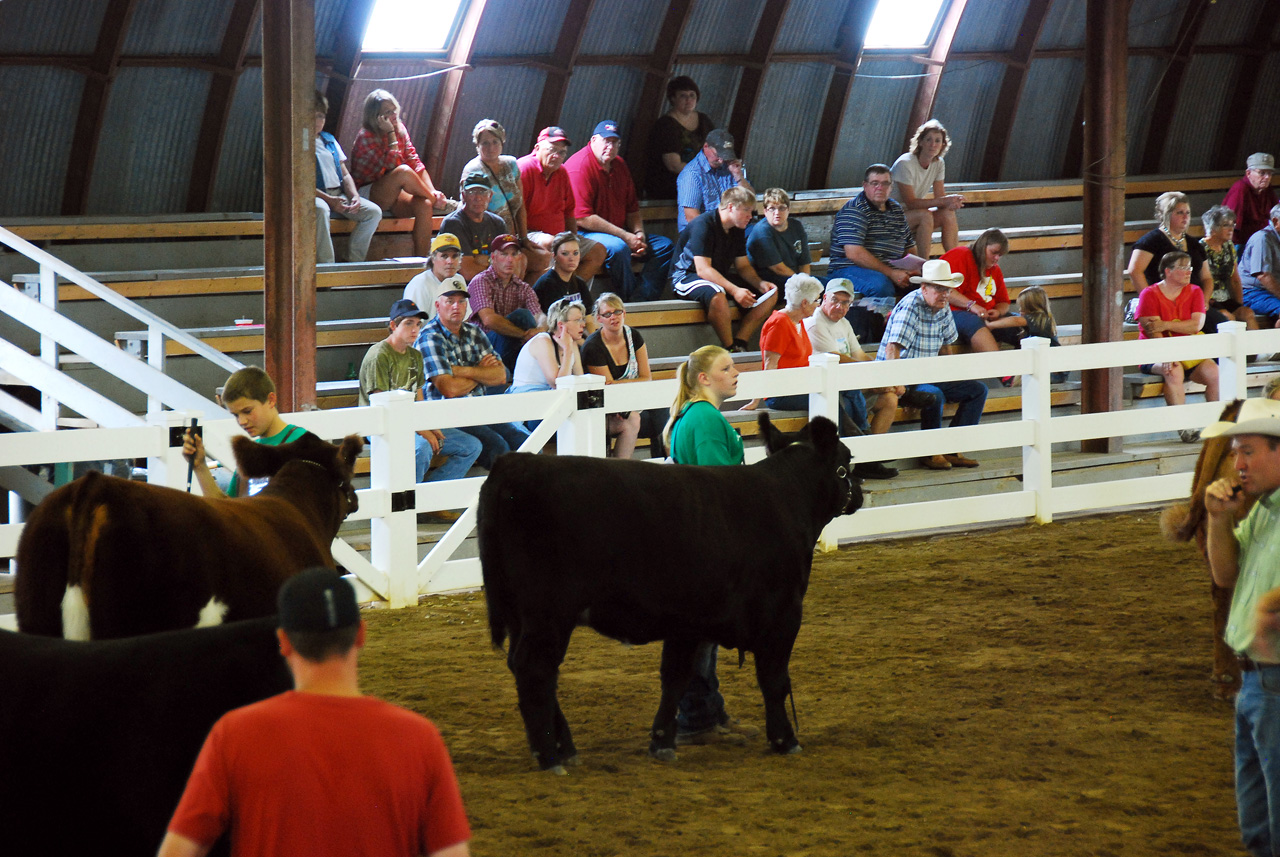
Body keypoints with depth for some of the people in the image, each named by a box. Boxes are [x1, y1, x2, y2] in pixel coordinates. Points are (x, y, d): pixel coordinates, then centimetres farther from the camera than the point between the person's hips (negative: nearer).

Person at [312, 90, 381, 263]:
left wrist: (355, 196, -1)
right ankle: (325, 265, -39)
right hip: (315, 196, -7)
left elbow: (345, 174, 20)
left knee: (373, 211, -13)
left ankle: (354, 261, -14)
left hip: (339, 194, 7)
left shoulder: (329, 140, 21)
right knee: (320, 209, -41)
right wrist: (328, 200, -19)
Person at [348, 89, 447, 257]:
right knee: (403, 171, -33)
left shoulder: (400, 129, 6)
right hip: (367, 195, -6)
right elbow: (392, 164, -23)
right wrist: (391, 134, -21)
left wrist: (432, 191, -13)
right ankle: (437, 201, -9)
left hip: (393, 195, 6)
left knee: (424, 206, -26)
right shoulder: (366, 136, -14)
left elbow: (415, 162, 0)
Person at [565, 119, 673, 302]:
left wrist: (638, 233, -2)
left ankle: (641, 299, -17)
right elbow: (582, 217, -22)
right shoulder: (579, 167, -16)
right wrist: (625, 236, -20)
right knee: (618, 247, -37)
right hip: (584, 234, -9)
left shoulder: (619, 166, 12)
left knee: (665, 245, -1)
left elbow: (632, 208, 21)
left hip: (618, 233, 9)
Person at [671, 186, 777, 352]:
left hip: (721, 277, 9)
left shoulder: (737, 230, 6)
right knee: (717, 295, -42)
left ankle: (739, 344, -14)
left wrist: (760, 284, -10)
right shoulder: (703, 225, -22)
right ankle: (730, 349, -27)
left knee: (771, 294, -5)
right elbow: (703, 269, -28)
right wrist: (734, 290, -37)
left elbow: (743, 266, 12)